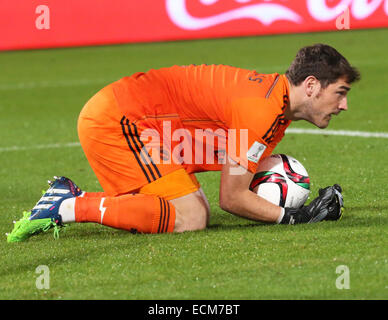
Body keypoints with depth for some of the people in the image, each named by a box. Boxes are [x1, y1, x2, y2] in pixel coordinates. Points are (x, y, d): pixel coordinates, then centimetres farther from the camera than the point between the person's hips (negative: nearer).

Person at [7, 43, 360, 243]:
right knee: (190, 217, -17)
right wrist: (294, 217, -10)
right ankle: (68, 207, -15)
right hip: (115, 121, -10)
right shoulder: (263, 111, -20)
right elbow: (232, 198, -15)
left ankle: (70, 197, 7)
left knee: (197, 210, 6)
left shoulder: (275, 93, 11)